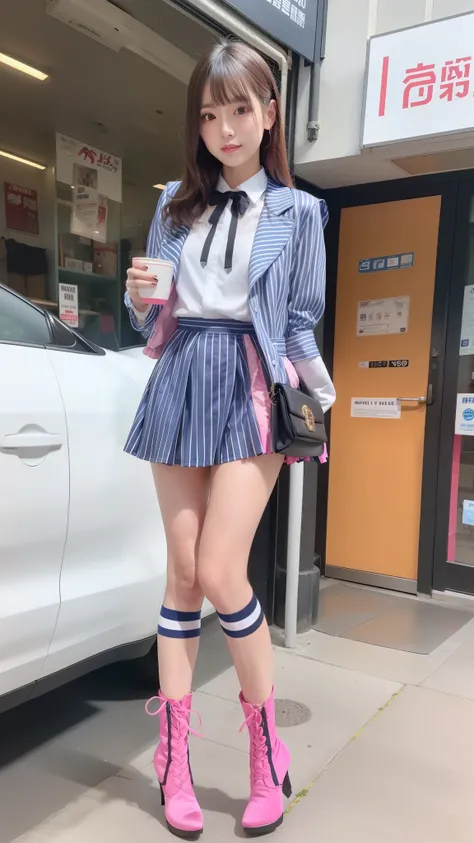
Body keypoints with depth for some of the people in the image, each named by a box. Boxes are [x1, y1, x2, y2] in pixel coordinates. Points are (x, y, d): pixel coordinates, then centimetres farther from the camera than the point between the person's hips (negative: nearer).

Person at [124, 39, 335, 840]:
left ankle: (267, 746, 12)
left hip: (251, 390, -3)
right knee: (183, 572, 4)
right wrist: (139, 298, -6)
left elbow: (300, 325, 6)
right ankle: (174, 759, 16)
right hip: (179, 385, 3)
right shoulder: (174, 203, 13)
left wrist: (324, 409, -4)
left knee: (219, 573, -12)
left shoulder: (297, 211, 6)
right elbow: (152, 322, 15)